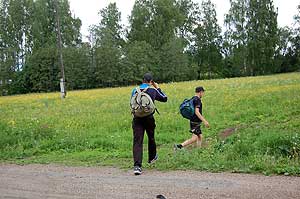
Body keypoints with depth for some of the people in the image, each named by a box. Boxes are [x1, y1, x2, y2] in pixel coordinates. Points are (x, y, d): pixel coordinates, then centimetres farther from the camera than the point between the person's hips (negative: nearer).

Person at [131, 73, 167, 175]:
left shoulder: (134, 91, 5)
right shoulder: (153, 91, -2)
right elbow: (165, 98, 14)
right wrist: (158, 88, 23)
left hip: (137, 118, 1)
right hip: (149, 118, -1)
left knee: (137, 141, -5)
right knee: (151, 138, 23)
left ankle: (137, 166, -17)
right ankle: (152, 157, 44)